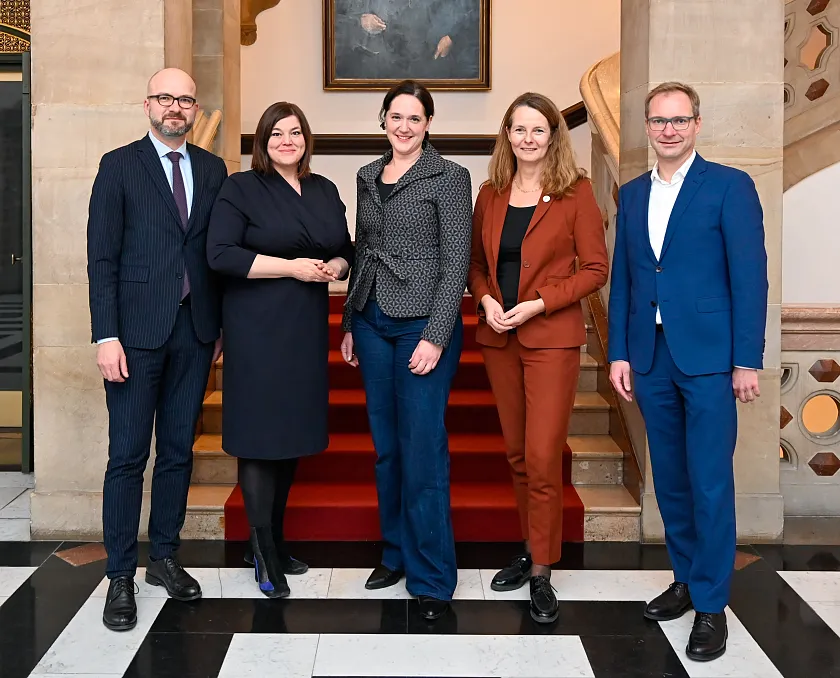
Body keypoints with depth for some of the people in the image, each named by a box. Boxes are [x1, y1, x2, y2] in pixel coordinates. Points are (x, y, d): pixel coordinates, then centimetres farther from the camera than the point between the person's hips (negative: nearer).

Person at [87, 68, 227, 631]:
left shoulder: (213, 169, 11)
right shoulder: (119, 165, 0)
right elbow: (102, 257, -5)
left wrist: (222, 324, 8)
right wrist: (106, 336, -12)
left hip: (195, 330, 4)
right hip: (138, 330, -4)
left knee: (179, 450, 11)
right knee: (128, 456, 0)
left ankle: (164, 557, 24)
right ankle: (121, 575, 11)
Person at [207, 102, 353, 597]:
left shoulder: (325, 191, 14)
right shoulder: (241, 188, -3)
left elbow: (346, 249, 20)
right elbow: (221, 254, -13)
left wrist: (335, 267, -4)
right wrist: (291, 267, -16)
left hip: (308, 326, 6)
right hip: (258, 327, -5)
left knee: (295, 430, 10)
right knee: (260, 432, -4)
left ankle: (277, 537, 23)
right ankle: (263, 551, 5)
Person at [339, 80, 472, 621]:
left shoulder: (449, 177, -5)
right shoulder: (368, 176, 13)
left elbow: (456, 262, -10)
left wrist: (436, 337, -16)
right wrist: (350, 325, 15)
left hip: (423, 324, -6)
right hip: (372, 322, 6)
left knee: (422, 449, -5)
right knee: (386, 444, 12)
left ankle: (431, 576, 6)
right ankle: (396, 551, 27)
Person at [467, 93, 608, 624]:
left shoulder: (575, 191, -5)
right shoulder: (491, 195, 8)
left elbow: (595, 269, -7)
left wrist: (538, 303, -15)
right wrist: (485, 300, -5)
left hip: (551, 339, -5)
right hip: (499, 339, 5)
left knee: (543, 459, -6)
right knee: (518, 455, 13)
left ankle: (542, 572, 6)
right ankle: (532, 549, 28)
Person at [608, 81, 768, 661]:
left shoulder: (730, 185, -3)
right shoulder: (632, 194, 12)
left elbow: (750, 277, -7)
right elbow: (622, 278, 12)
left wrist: (747, 361, -11)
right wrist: (620, 353, 7)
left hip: (708, 356, -5)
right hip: (651, 357, 5)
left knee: (710, 481, -1)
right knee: (670, 477, 13)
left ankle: (711, 603, 11)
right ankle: (687, 579, 28)